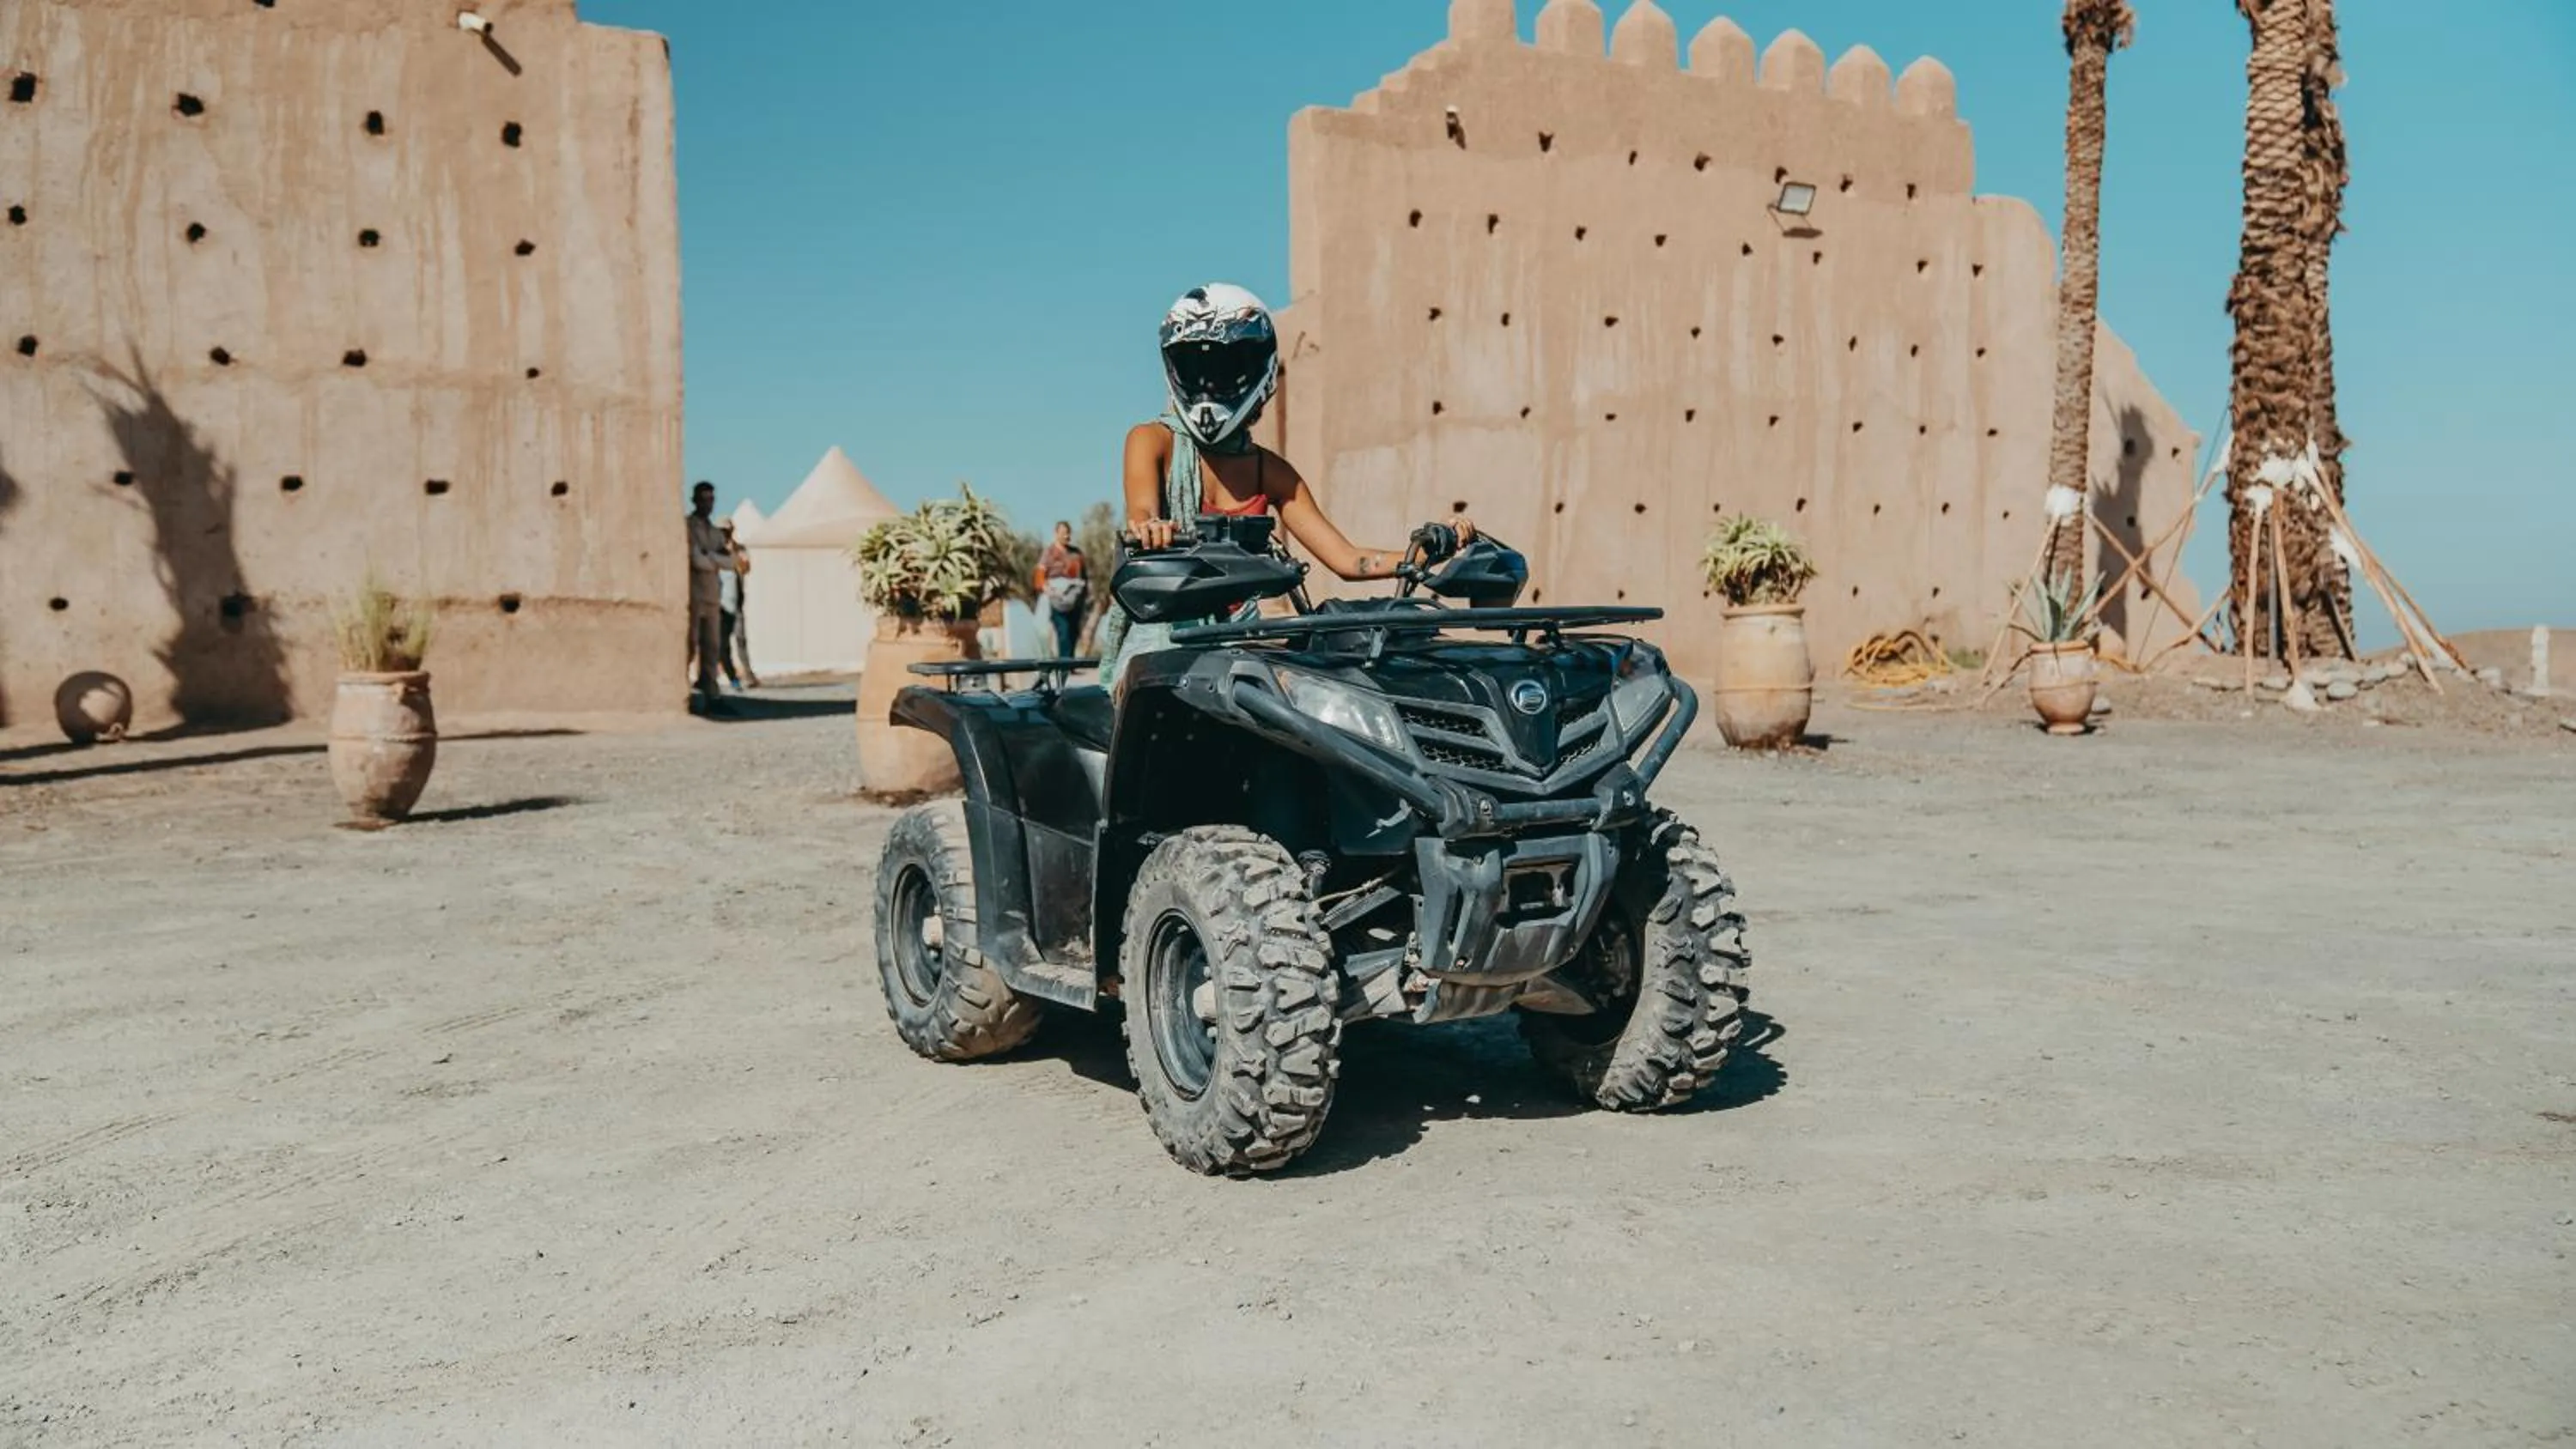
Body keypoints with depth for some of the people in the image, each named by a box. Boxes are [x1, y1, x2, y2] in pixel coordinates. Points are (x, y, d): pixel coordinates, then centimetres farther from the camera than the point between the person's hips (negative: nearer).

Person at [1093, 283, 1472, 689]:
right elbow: (1142, 514, -16)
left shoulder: (1272, 472, 15)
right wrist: (1148, 529, -41)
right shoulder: (1152, 441, 5)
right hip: (1159, 638, -3)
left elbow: (1347, 559, 9)